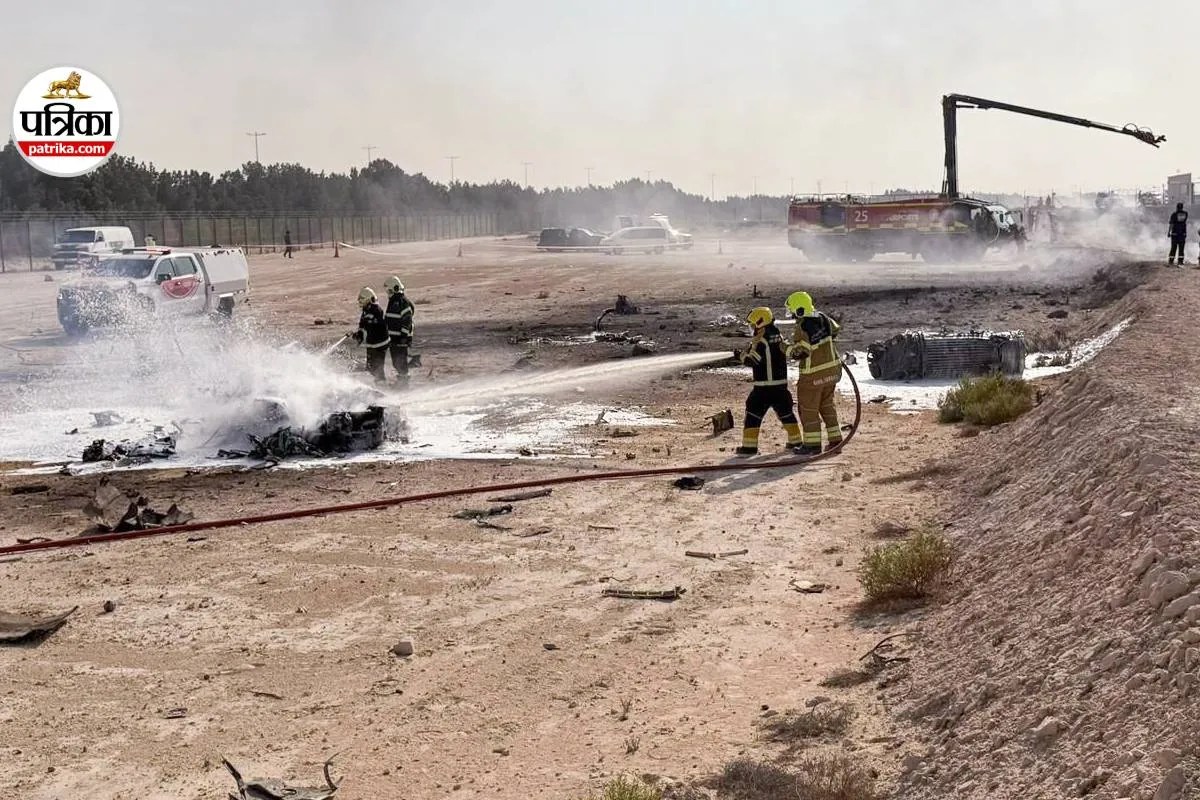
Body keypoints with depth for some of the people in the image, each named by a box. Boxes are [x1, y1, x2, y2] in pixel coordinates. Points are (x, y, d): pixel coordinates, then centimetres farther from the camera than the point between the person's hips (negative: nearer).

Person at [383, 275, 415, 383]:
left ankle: (404, 381, -1)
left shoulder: (403, 302, -14)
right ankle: (400, 379, 26)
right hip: (393, 337, 10)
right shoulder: (392, 301, 16)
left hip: (401, 338, -10)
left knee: (401, 362, -7)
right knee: (396, 362, 16)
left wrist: (404, 335, -23)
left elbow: (407, 321, -19)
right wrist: (387, 334, 27)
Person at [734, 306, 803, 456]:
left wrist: (741, 356, 3)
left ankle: (749, 445, -5)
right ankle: (796, 441, 27)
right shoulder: (779, 337, 8)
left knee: (753, 414, -1)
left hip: (763, 385, -7)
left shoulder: (760, 340, -15)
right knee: (786, 411, 20)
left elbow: (752, 360, -17)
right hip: (781, 383, 7)